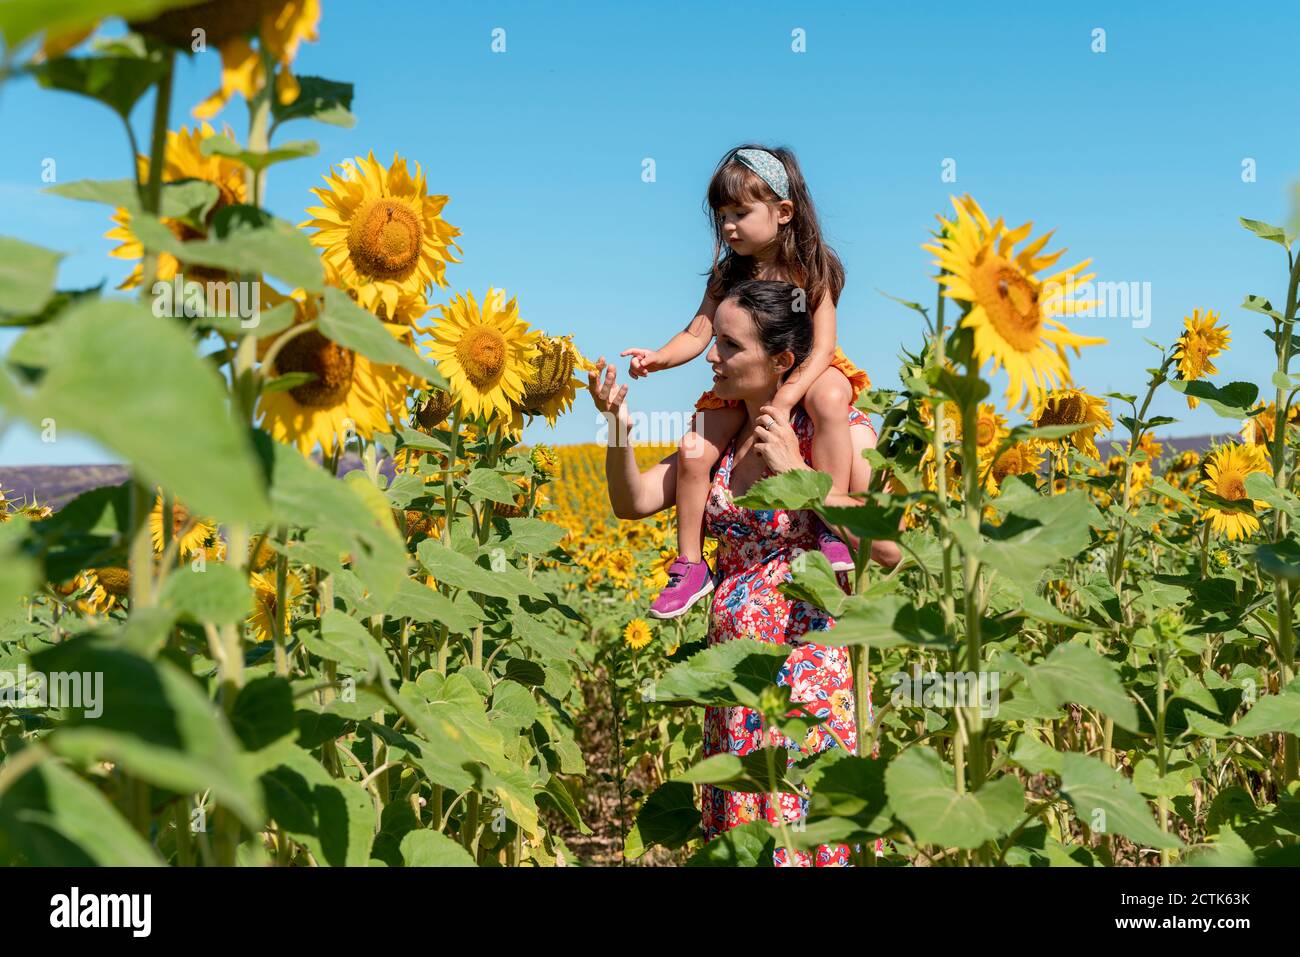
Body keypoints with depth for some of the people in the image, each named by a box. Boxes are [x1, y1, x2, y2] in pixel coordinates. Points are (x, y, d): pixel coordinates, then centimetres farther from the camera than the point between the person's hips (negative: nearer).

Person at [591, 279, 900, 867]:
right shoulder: (722, 434, 9)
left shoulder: (839, 431, -9)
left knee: (803, 837, 1)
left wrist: (797, 473, -22)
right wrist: (617, 425, -10)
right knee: (738, 836, 13)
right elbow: (633, 501, 6)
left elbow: (889, 552, -21)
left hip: (807, 671, -6)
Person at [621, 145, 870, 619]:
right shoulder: (728, 275, -2)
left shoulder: (811, 268, -13)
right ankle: (690, 565, -1)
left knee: (829, 400, -39)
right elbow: (698, 333, -8)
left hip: (807, 373, -3)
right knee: (693, 451, -16)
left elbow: (822, 347, -19)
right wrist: (658, 357, -29)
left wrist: (783, 400, -32)